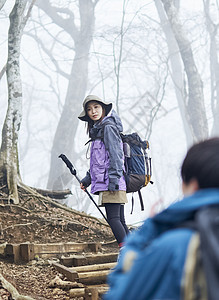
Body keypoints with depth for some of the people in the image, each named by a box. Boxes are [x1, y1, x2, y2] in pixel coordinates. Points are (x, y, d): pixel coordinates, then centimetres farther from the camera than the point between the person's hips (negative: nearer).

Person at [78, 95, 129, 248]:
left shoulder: (108, 127, -5)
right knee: (120, 221, 6)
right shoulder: (97, 129, 23)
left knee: (113, 218, -15)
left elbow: (115, 154, -14)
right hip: (105, 183, 10)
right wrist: (88, 178, 26)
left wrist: (114, 178, -20)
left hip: (110, 184, -10)